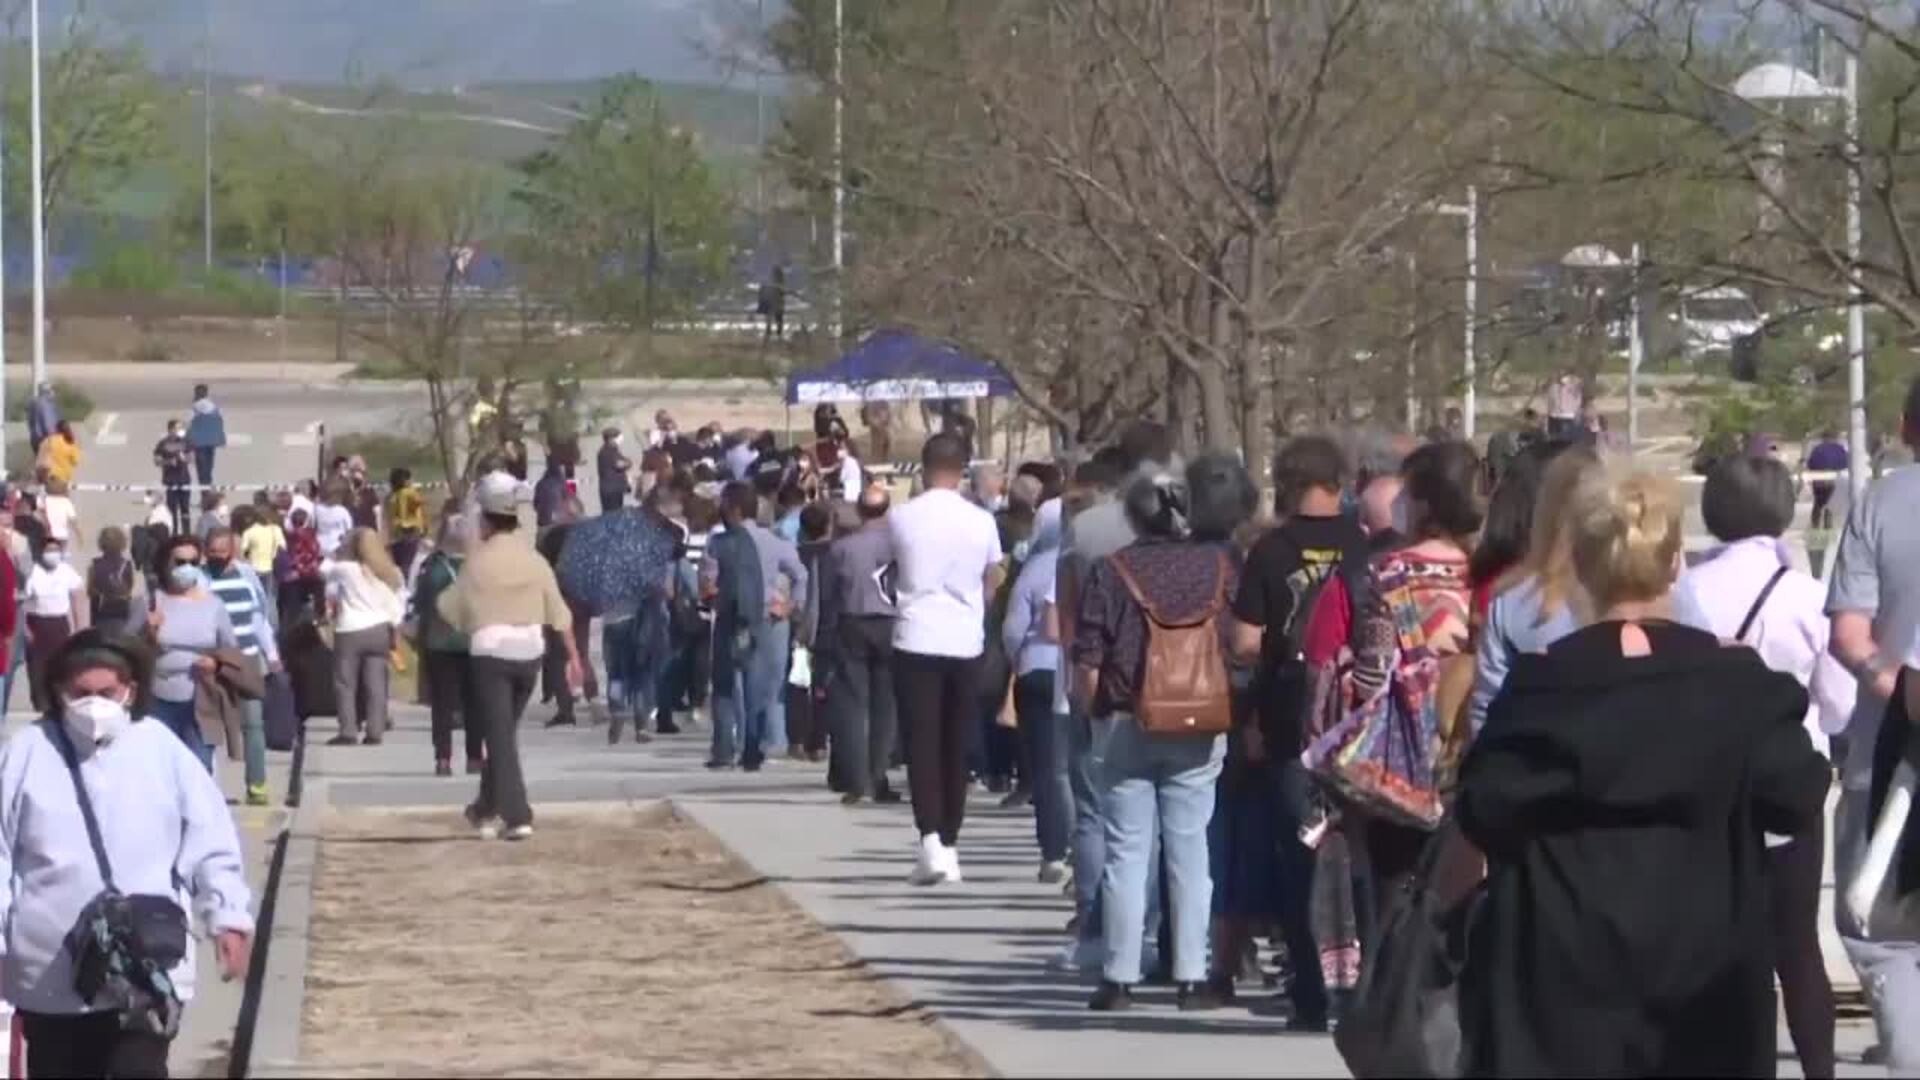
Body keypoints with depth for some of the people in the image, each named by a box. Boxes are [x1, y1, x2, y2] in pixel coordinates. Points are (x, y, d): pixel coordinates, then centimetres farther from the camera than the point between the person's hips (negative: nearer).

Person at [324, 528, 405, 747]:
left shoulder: (345, 569, -5)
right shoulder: (388, 573, 8)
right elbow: (395, 605, 7)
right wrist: (395, 631, 12)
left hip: (350, 631, -4)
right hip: (379, 630, 4)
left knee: (345, 684, 1)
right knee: (376, 684, 4)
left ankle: (348, 731, -4)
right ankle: (375, 731, 0)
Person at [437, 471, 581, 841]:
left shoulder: (479, 561, -7)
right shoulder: (534, 560, 4)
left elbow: (451, 609, 0)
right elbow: (559, 613, 5)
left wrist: (437, 600, 22)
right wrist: (573, 656, 11)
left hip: (491, 650, -5)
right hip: (529, 651, 5)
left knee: (499, 735, -4)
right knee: (504, 731, 20)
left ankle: (518, 817, -14)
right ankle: (487, 807, 31)